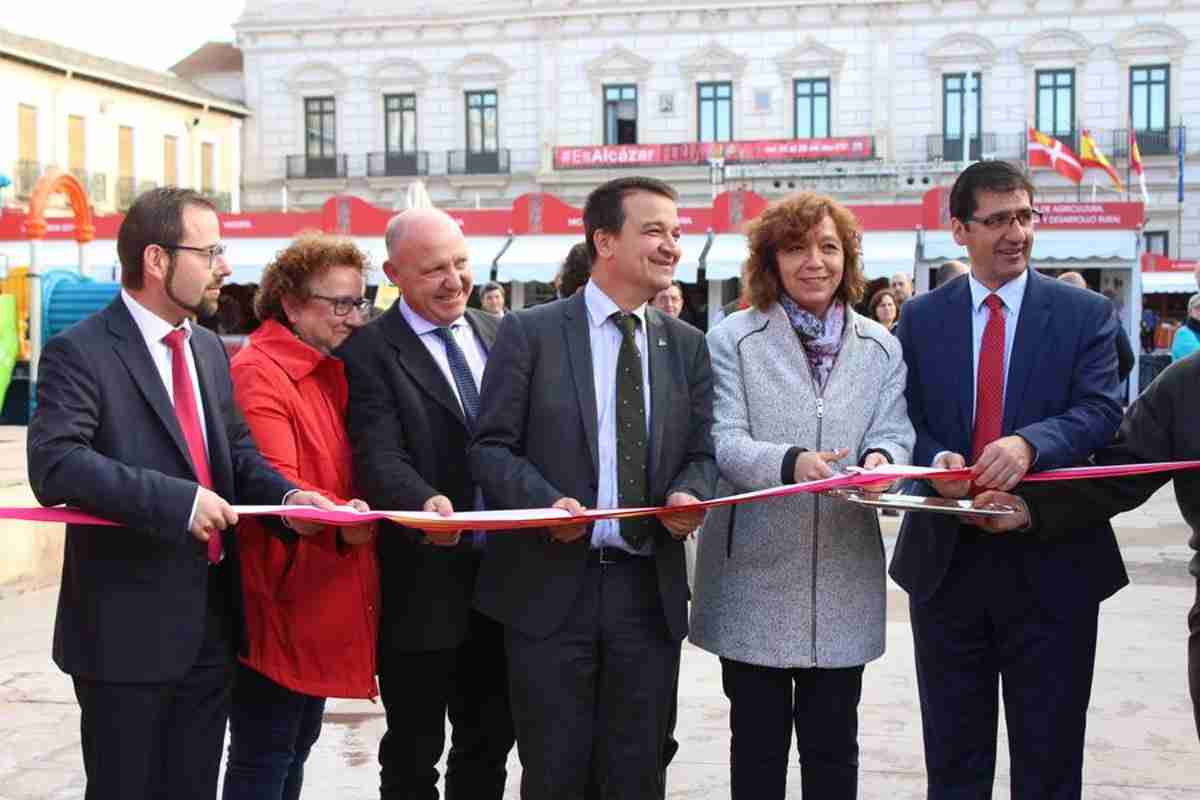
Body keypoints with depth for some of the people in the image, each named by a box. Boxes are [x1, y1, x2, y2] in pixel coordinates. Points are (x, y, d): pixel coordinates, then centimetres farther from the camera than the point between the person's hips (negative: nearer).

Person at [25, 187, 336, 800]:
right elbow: (54, 464, -25)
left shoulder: (208, 349, 12)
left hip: (210, 622, 7)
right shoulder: (80, 352, -12)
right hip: (129, 627, -7)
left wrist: (285, 496, -6)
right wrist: (177, 501, -29)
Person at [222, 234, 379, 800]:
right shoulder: (257, 374, -15)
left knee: (297, 747, 17)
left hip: (323, 604, 9)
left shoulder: (330, 372, 14)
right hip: (278, 605, -9)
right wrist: (338, 523, -42)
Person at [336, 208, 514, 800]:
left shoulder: (500, 335, 10)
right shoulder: (368, 351, -9)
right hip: (421, 589, -5)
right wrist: (426, 502, -40)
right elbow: (378, 456, -20)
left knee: (490, 742, 18)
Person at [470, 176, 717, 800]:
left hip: (648, 589, 3)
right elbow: (491, 447, -3)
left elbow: (700, 451, 13)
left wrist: (689, 493, -10)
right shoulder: (529, 333, -2)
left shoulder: (687, 345, 10)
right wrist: (546, 501, -21)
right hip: (551, 586, -3)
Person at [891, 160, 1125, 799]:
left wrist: (1029, 442, -31)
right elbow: (904, 420, 3)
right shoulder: (920, 317, 6)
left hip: (1050, 561, -1)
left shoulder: (1085, 314, 0)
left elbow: (1101, 411, -11)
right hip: (946, 556, 2)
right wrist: (935, 462, -19)